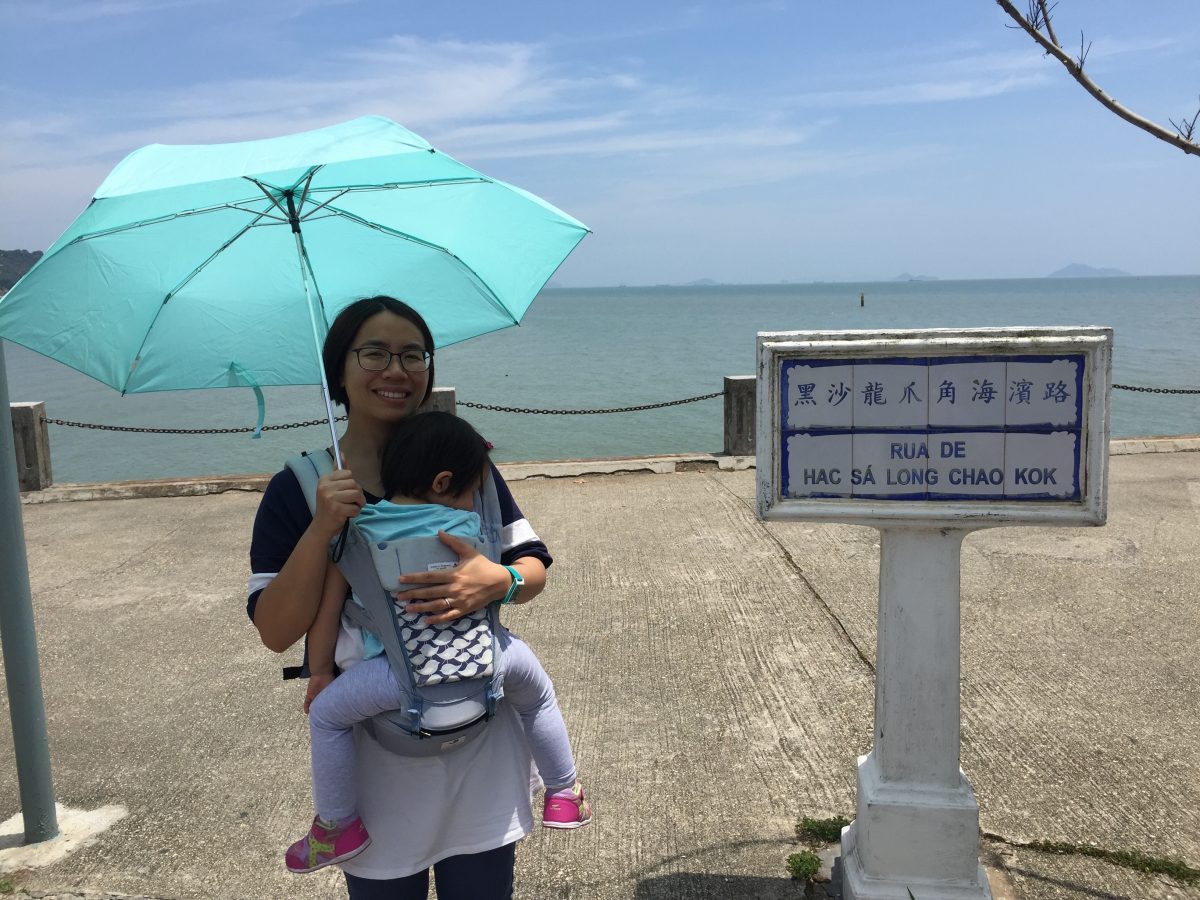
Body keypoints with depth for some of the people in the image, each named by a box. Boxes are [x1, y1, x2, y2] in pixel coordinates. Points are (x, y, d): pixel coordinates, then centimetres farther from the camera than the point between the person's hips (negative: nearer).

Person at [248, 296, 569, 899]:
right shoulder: (298, 490, -6)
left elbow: (534, 567, 1)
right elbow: (276, 632, -11)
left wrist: (499, 582, -21)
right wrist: (322, 530, -24)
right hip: (375, 756, -1)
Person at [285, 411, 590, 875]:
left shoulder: (356, 529, 7)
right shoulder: (469, 522, 9)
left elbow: (326, 608, 7)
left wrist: (319, 671, 19)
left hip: (408, 674, -2)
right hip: (486, 660, 2)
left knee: (326, 713, 21)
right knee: (538, 694, 33)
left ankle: (339, 827, 29)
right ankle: (563, 793, 44)